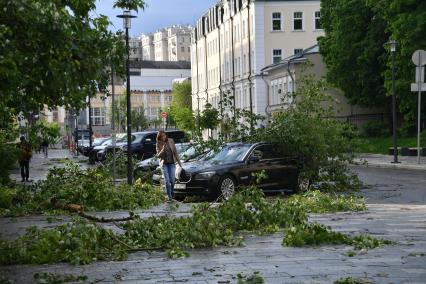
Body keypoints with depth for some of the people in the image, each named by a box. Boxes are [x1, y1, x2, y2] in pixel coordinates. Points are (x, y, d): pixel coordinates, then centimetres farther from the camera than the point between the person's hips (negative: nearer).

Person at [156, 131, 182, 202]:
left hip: (172, 163, 1)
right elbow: (158, 155, -7)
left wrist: (179, 162, 4)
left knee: (172, 181, -2)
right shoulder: (158, 144, -4)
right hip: (164, 164, -1)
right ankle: (169, 197, -1)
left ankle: (172, 195, 17)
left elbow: (175, 152, 4)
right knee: (167, 181, -7)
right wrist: (163, 149, -25)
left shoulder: (171, 141, -2)